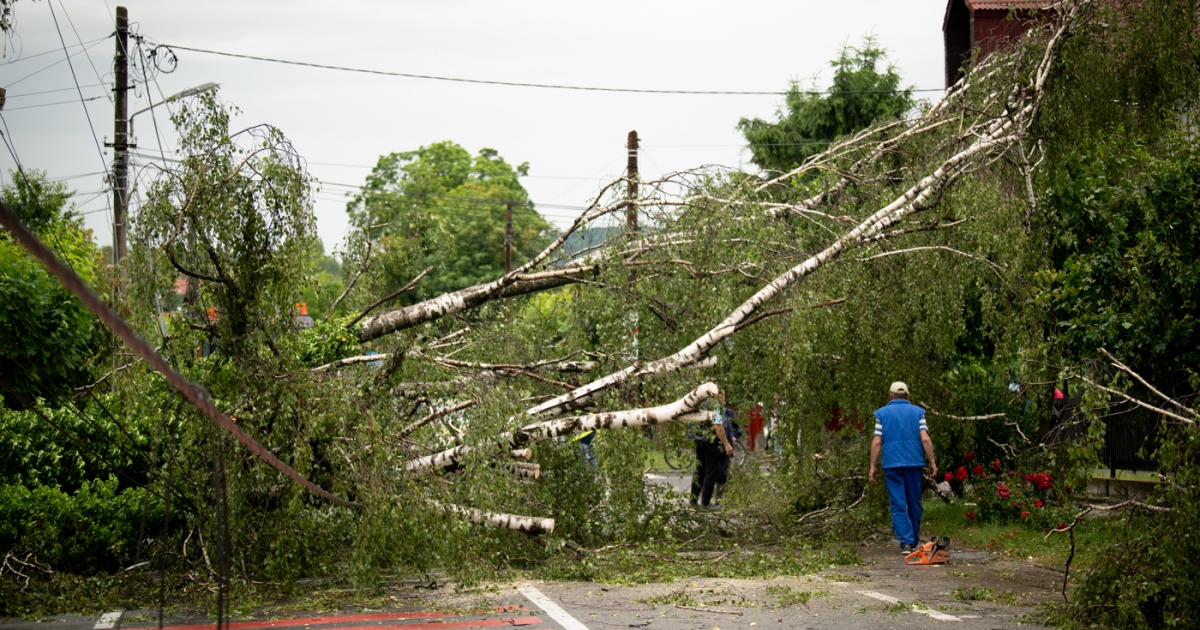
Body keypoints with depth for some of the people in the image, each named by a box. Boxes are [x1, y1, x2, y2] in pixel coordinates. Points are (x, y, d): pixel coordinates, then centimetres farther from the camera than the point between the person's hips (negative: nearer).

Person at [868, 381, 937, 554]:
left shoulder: (882, 413, 4)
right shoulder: (917, 412, 6)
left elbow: (876, 442, -2)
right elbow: (925, 439, -5)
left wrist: (872, 467, 1)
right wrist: (932, 462, -1)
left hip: (892, 464, -1)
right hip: (914, 462, 1)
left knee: (898, 505, -3)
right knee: (914, 503, 13)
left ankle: (906, 542, -15)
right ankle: (914, 541, 22)